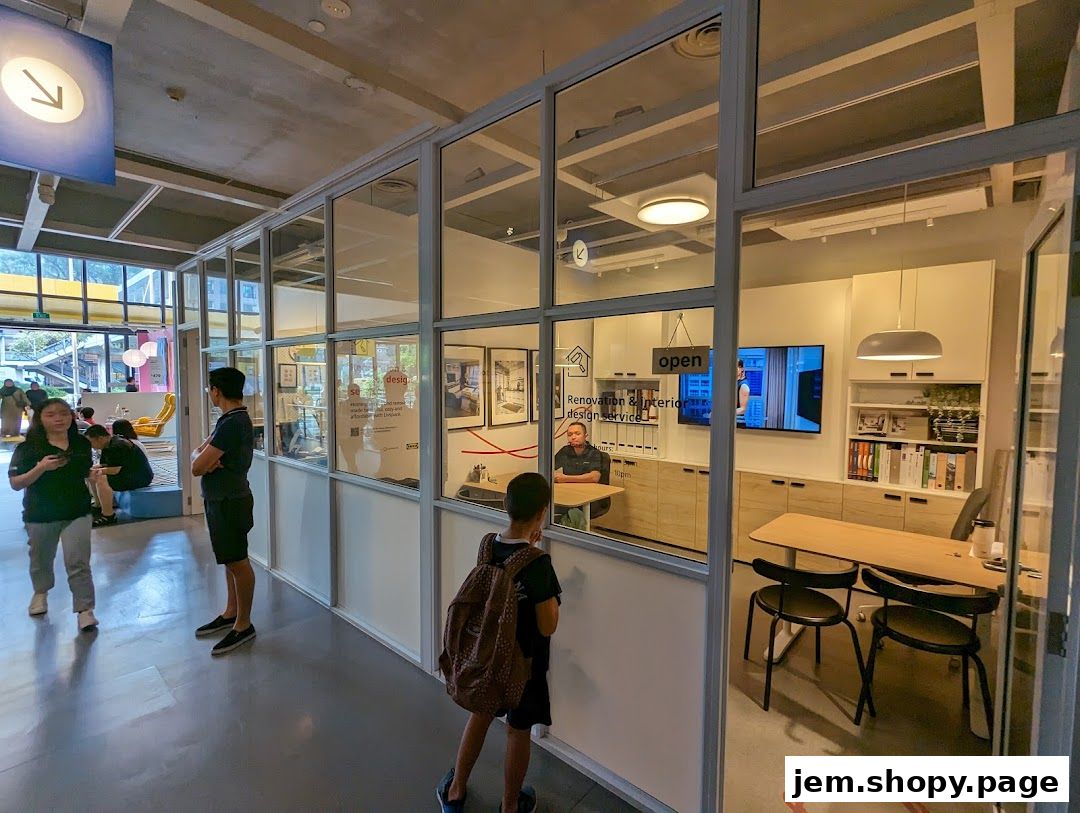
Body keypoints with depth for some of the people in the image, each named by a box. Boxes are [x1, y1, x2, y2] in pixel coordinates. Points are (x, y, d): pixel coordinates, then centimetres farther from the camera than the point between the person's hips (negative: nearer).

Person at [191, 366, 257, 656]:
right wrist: (206, 457, -14)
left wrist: (201, 456, 0)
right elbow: (198, 453, 9)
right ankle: (231, 613, 33)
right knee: (231, 560, 19)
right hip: (222, 499, 10)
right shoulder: (235, 419, 10)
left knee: (237, 562, 1)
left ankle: (244, 626, 13)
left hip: (229, 502, -10)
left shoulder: (232, 424, -23)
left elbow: (196, 467, -22)